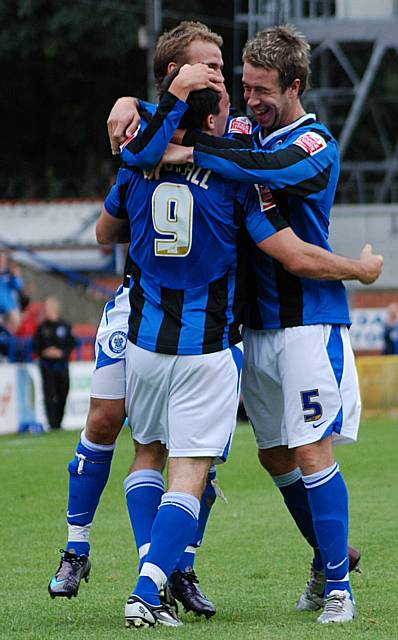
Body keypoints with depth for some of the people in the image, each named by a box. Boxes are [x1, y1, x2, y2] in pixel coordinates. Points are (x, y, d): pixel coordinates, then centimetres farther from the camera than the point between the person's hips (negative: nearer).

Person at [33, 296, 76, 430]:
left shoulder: (65, 326, 5)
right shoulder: (42, 328, 5)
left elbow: (72, 344, 4)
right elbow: (35, 346, 5)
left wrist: (61, 352, -11)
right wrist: (44, 352, -14)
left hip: (62, 364, 1)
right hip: (47, 366, -1)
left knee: (62, 395, 5)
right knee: (50, 396, -9)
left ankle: (58, 423, 18)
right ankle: (53, 424, -12)